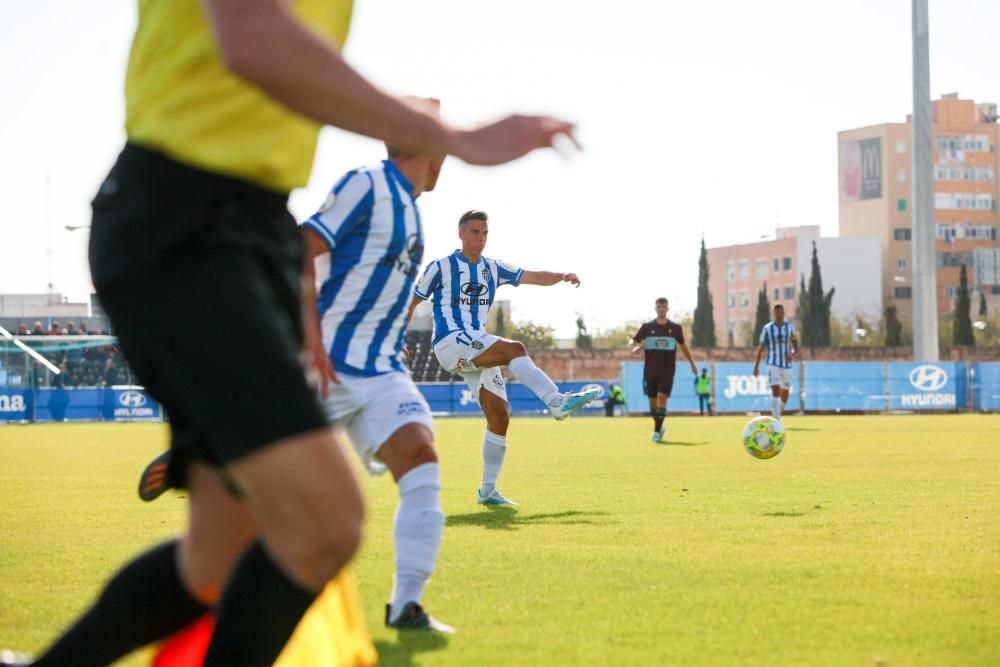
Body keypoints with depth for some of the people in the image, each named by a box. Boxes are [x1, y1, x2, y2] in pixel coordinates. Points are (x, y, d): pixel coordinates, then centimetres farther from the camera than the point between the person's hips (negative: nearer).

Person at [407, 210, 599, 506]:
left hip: (478, 352, 7)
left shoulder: (492, 268, 17)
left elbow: (532, 277, 7)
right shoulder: (441, 267, 2)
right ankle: (557, 401, -45)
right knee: (514, 349, -30)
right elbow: (412, 302, 6)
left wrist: (562, 276, -11)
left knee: (499, 417, -3)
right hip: (450, 342, -7)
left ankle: (488, 491, 4)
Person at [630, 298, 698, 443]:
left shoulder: (675, 328, 4)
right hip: (650, 370, 1)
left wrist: (692, 363, 22)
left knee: (662, 398, -16)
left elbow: (683, 345, 18)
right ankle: (659, 427, 29)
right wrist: (635, 348, -19)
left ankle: (657, 432, -14)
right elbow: (634, 341, 5)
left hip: (667, 370, -1)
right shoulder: (647, 326, 1)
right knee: (652, 401, 5)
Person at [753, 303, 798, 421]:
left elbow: (796, 347, 7)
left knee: (784, 396, 9)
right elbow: (761, 348, 5)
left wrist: (792, 354, -16)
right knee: (775, 392, -18)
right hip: (773, 365, -3)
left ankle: (777, 415, 34)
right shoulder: (767, 328, 0)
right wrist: (756, 366, 3)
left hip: (786, 365, 3)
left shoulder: (790, 327, 5)